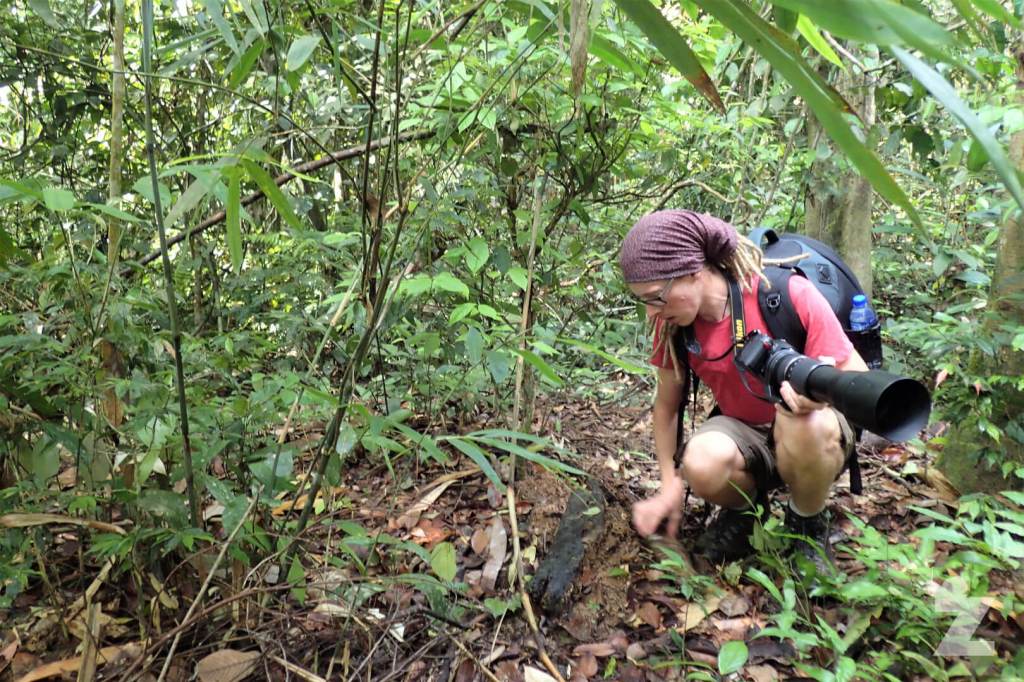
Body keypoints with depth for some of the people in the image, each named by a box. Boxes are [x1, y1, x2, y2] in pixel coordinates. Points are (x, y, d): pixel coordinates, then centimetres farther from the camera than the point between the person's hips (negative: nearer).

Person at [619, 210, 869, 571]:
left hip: (810, 437, -2)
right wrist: (671, 485, -7)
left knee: (806, 423, -39)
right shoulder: (672, 321, -11)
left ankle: (809, 526, -6)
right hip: (742, 432, 2)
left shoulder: (789, 295, -24)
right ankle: (744, 508, 5)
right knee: (702, 463, -34)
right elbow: (667, 405, 1)